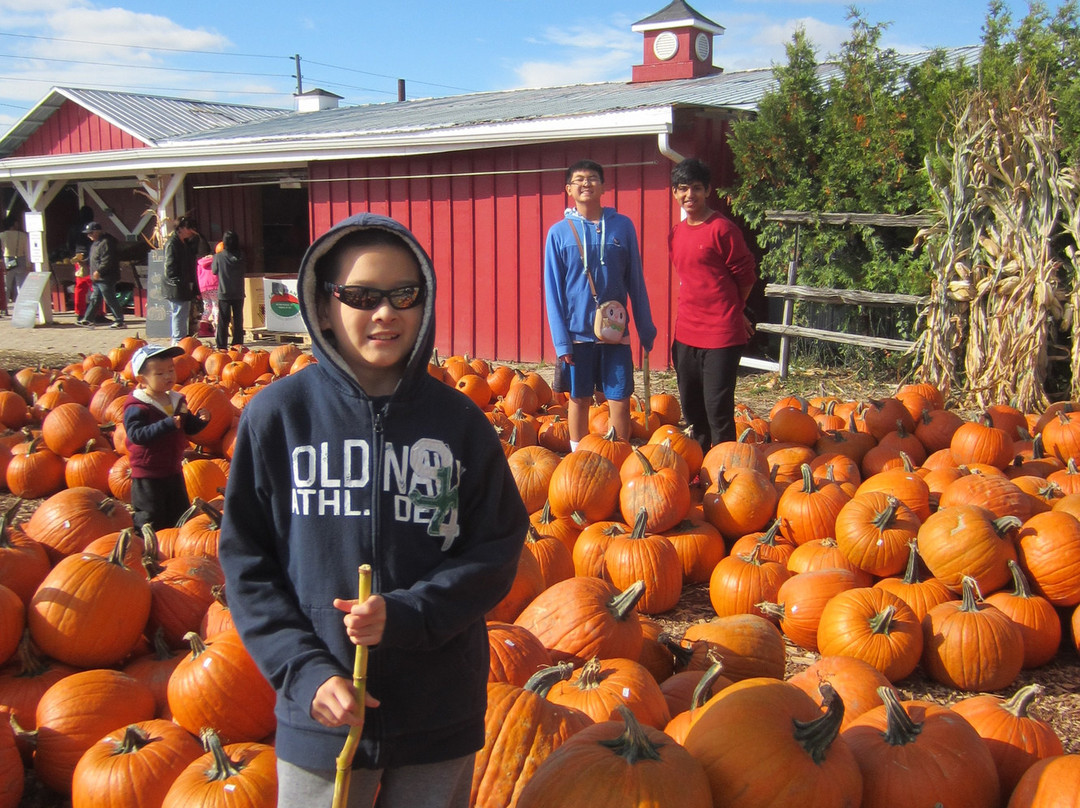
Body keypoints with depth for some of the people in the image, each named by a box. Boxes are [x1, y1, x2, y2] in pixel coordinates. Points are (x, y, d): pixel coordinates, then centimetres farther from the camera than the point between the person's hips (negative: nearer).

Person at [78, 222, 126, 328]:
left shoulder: (106, 243, -17)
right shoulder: (96, 243, 17)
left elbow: (107, 261, -25)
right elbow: (92, 259, 29)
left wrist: (99, 271, -28)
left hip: (105, 279, -11)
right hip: (98, 279, 11)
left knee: (110, 300, -7)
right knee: (94, 299, 16)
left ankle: (119, 321, -2)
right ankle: (88, 319, 24)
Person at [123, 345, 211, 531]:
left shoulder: (178, 401, 6)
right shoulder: (136, 408, -18)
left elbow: (189, 428, 12)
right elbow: (136, 434, -30)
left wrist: (201, 419, -11)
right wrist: (167, 425, -37)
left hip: (174, 471, 7)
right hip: (148, 475, -7)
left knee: (181, 516, 17)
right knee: (150, 517, 0)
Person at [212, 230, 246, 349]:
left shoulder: (219, 256, -10)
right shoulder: (241, 256, -5)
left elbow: (214, 271, 4)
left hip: (223, 294, -2)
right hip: (238, 294, 2)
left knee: (223, 321, 4)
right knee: (238, 320, 10)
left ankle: (222, 346, 3)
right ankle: (238, 343, 13)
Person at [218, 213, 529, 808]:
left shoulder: (458, 420, -3)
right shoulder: (277, 414, -5)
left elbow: (498, 550, -1)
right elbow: (245, 559, -2)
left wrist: (405, 614, -15)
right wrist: (305, 670, -12)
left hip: (441, 713, 1)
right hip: (321, 714, -1)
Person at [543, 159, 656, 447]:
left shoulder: (622, 226, 2)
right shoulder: (559, 232, -1)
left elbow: (636, 282, 7)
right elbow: (553, 291, -1)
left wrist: (646, 329, 6)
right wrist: (561, 341, -7)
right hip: (577, 333, -1)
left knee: (620, 399, 3)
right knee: (579, 399, 9)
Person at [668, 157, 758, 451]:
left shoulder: (722, 229, -11)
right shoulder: (676, 234, 10)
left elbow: (746, 276, -5)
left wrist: (732, 312, 9)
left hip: (721, 335, -7)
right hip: (686, 334, 7)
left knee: (718, 409, -4)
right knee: (691, 408, 15)